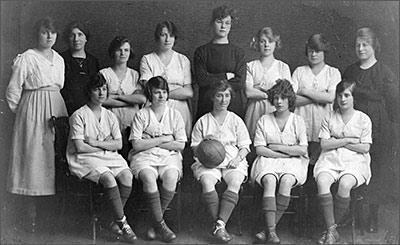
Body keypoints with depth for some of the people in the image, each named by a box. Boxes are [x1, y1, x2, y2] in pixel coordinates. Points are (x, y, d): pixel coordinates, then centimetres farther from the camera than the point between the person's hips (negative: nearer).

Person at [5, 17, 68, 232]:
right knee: (34, 157, -4)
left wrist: (59, 114, 16)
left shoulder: (59, 59, 13)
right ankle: (31, 215, 2)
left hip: (57, 110, 6)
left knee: (56, 156, 4)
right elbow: (13, 90, -4)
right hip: (34, 112, -6)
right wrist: (21, 113, 3)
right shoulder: (26, 58, -6)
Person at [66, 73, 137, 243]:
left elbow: (118, 144, 4)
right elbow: (80, 147, -10)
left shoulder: (110, 116, 14)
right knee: (108, 177, -33)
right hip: (85, 159, -5)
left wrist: (97, 143, -10)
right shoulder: (79, 116, -2)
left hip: (110, 157, 5)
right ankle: (122, 223, -22)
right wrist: (106, 144, -2)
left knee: (127, 175, -25)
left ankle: (116, 222, -12)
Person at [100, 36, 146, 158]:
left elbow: (143, 98, -3)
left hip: (132, 123, 2)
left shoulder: (135, 74, 13)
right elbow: (103, 100, -8)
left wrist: (117, 96, -6)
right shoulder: (104, 74, 6)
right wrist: (131, 100, -6)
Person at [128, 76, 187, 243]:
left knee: (171, 176, -32)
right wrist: (162, 139, -4)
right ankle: (161, 225, -27)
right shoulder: (141, 115, 7)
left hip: (169, 156, 1)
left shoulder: (175, 115, 12)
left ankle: (156, 223, -19)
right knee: (149, 177, -34)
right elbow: (136, 144, -3)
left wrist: (152, 141, -2)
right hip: (144, 156, -1)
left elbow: (181, 145, 5)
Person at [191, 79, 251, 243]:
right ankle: (218, 224, -27)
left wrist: (238, 158, -8)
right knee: (206, 181, -34)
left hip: (233, 162, 1)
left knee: (235, 182, -32)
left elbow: (244, 147, 12)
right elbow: (194, 149, 12)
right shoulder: (202, 122, 13)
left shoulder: (236, 121, 15)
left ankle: (220, 224, -35)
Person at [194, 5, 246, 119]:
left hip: (234, 106, 0)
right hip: (206, 106, 0)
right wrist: (226, 76, -6)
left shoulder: (238, 52, 7)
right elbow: (201, 79, -5)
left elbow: (240, 83, -4)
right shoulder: (201, 51, 7)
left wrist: (212, 79, -6)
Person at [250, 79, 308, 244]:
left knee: (286, 181, -33)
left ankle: (269, 228, -30)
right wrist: (284, 154, -7)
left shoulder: (297, 121, 10)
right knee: (269, 181, -33)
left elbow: (302, 149, -1)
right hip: (269, 160, 0)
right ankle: (271, 231, -40)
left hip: (293, 162, 0)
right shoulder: (264, 120, 10)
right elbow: (259, 149, 1)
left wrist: (276, 147, -4)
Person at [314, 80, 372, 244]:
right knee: (322, 182, -31)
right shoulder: (329, 118, 15)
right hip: (330, 159, 2)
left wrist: (337, 142, -1)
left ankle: (331, 229, -18)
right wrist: (347, 140, -5)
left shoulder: (363, 119, 10)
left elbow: (365, 147, 0)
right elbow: (324, 144, 4)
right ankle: (332, 231, -26)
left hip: (354, 161, -2)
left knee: (345, 184, -34)